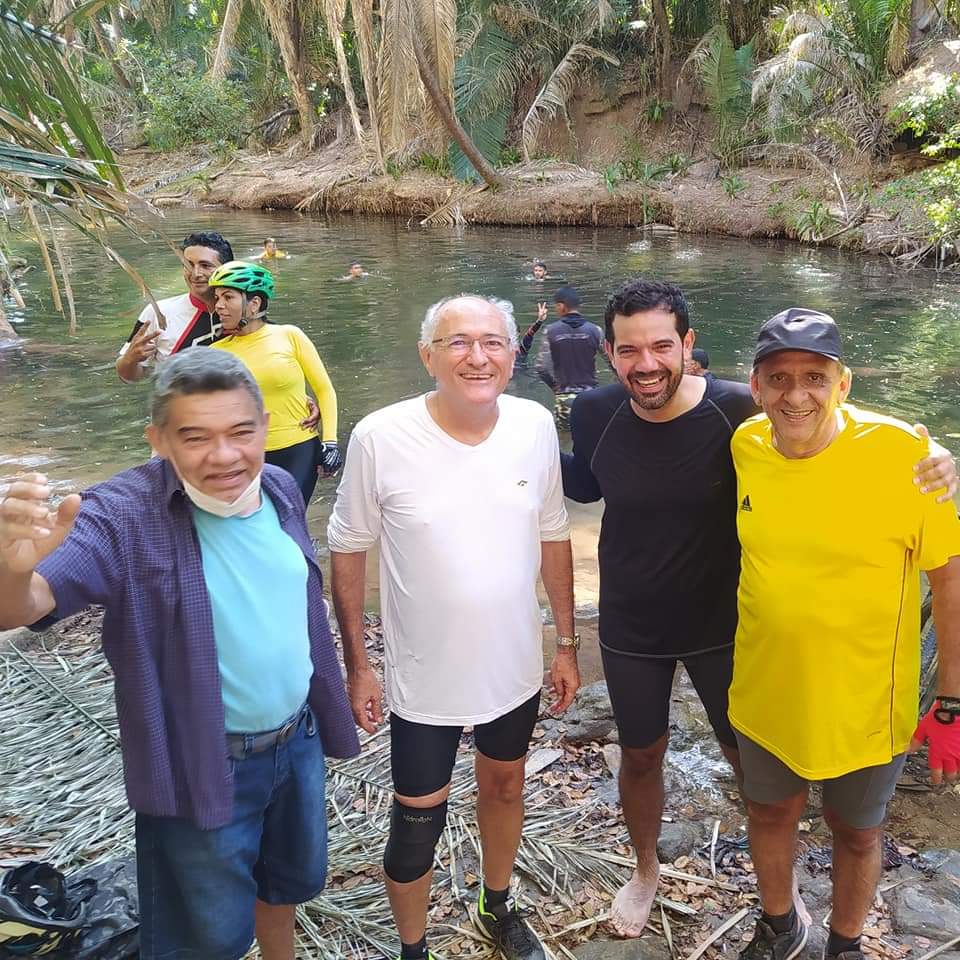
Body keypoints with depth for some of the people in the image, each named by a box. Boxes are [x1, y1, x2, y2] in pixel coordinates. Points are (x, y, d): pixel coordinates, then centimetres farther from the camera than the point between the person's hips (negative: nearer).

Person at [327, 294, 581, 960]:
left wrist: (568, 644, 5)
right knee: (418, 824, 12)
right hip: (424, 679, -3)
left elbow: (553, 537, 2)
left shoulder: (536, 426, -10)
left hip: (516, 668, 4)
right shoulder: (381, 438, -20)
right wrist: (357, 664, -5)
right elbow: (347, 551, -8)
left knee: (505, 787, 25)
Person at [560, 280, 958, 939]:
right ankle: (646, 870, 52)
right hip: (631, 632, 2)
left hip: (723, 629, -1)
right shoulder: (596, 415, -15)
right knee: (640, 758, 21)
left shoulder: (739, 412, -23)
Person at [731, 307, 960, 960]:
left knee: (856, 832, 21)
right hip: (765, 693, 3)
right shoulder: (747, 446, -10)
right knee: (770, 813, 24)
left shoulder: (902, 453, -23)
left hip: (865, 706, -3)